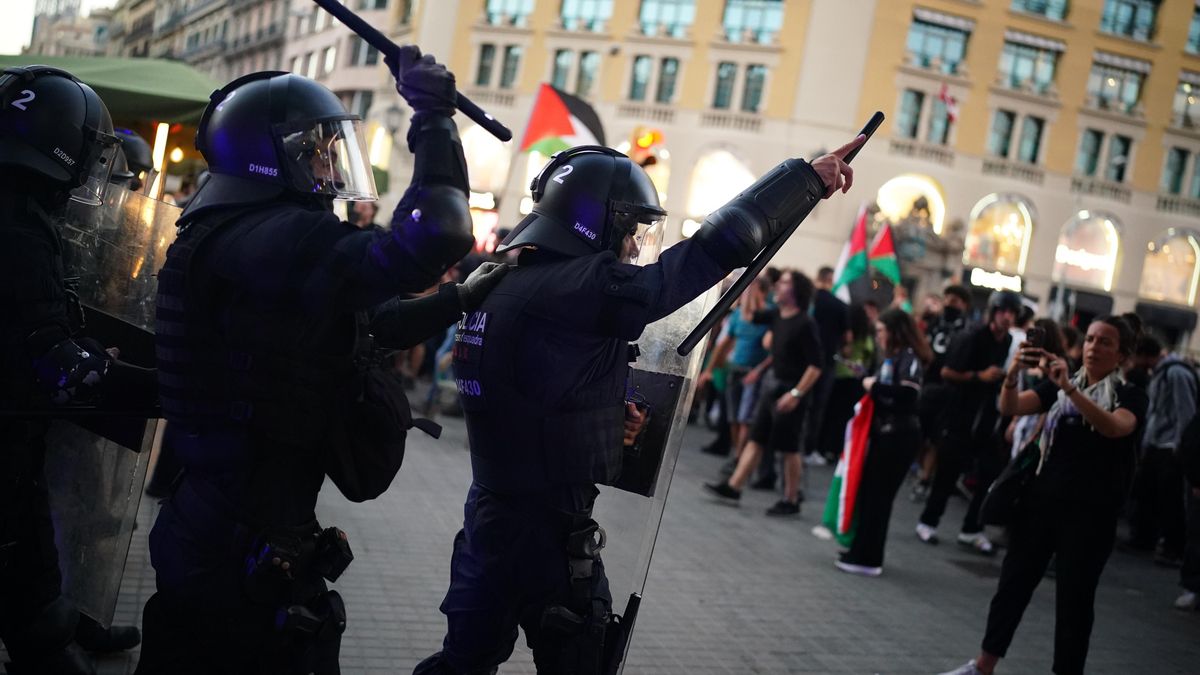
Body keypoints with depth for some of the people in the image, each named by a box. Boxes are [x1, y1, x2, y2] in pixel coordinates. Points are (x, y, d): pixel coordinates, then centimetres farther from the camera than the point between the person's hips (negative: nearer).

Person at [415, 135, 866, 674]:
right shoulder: (584, 287, -21)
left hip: (490, 512, 8)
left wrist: (609, 413, 2)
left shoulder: (498, 281, 5)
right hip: (546, 530, -8)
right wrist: (809, 177, -14)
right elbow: (711, 250, -22)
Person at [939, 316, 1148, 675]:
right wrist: (1012, 374, -29)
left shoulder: (1130, 396, -4)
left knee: (1074, 599, 3)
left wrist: (1070, 388, -38)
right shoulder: (1059, 385, 7)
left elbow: (1115, 427, -28)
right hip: (1042, 501, 4)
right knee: (1013, 583, 10)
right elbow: (1009, 408, -8)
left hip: (1090, 515, -4)